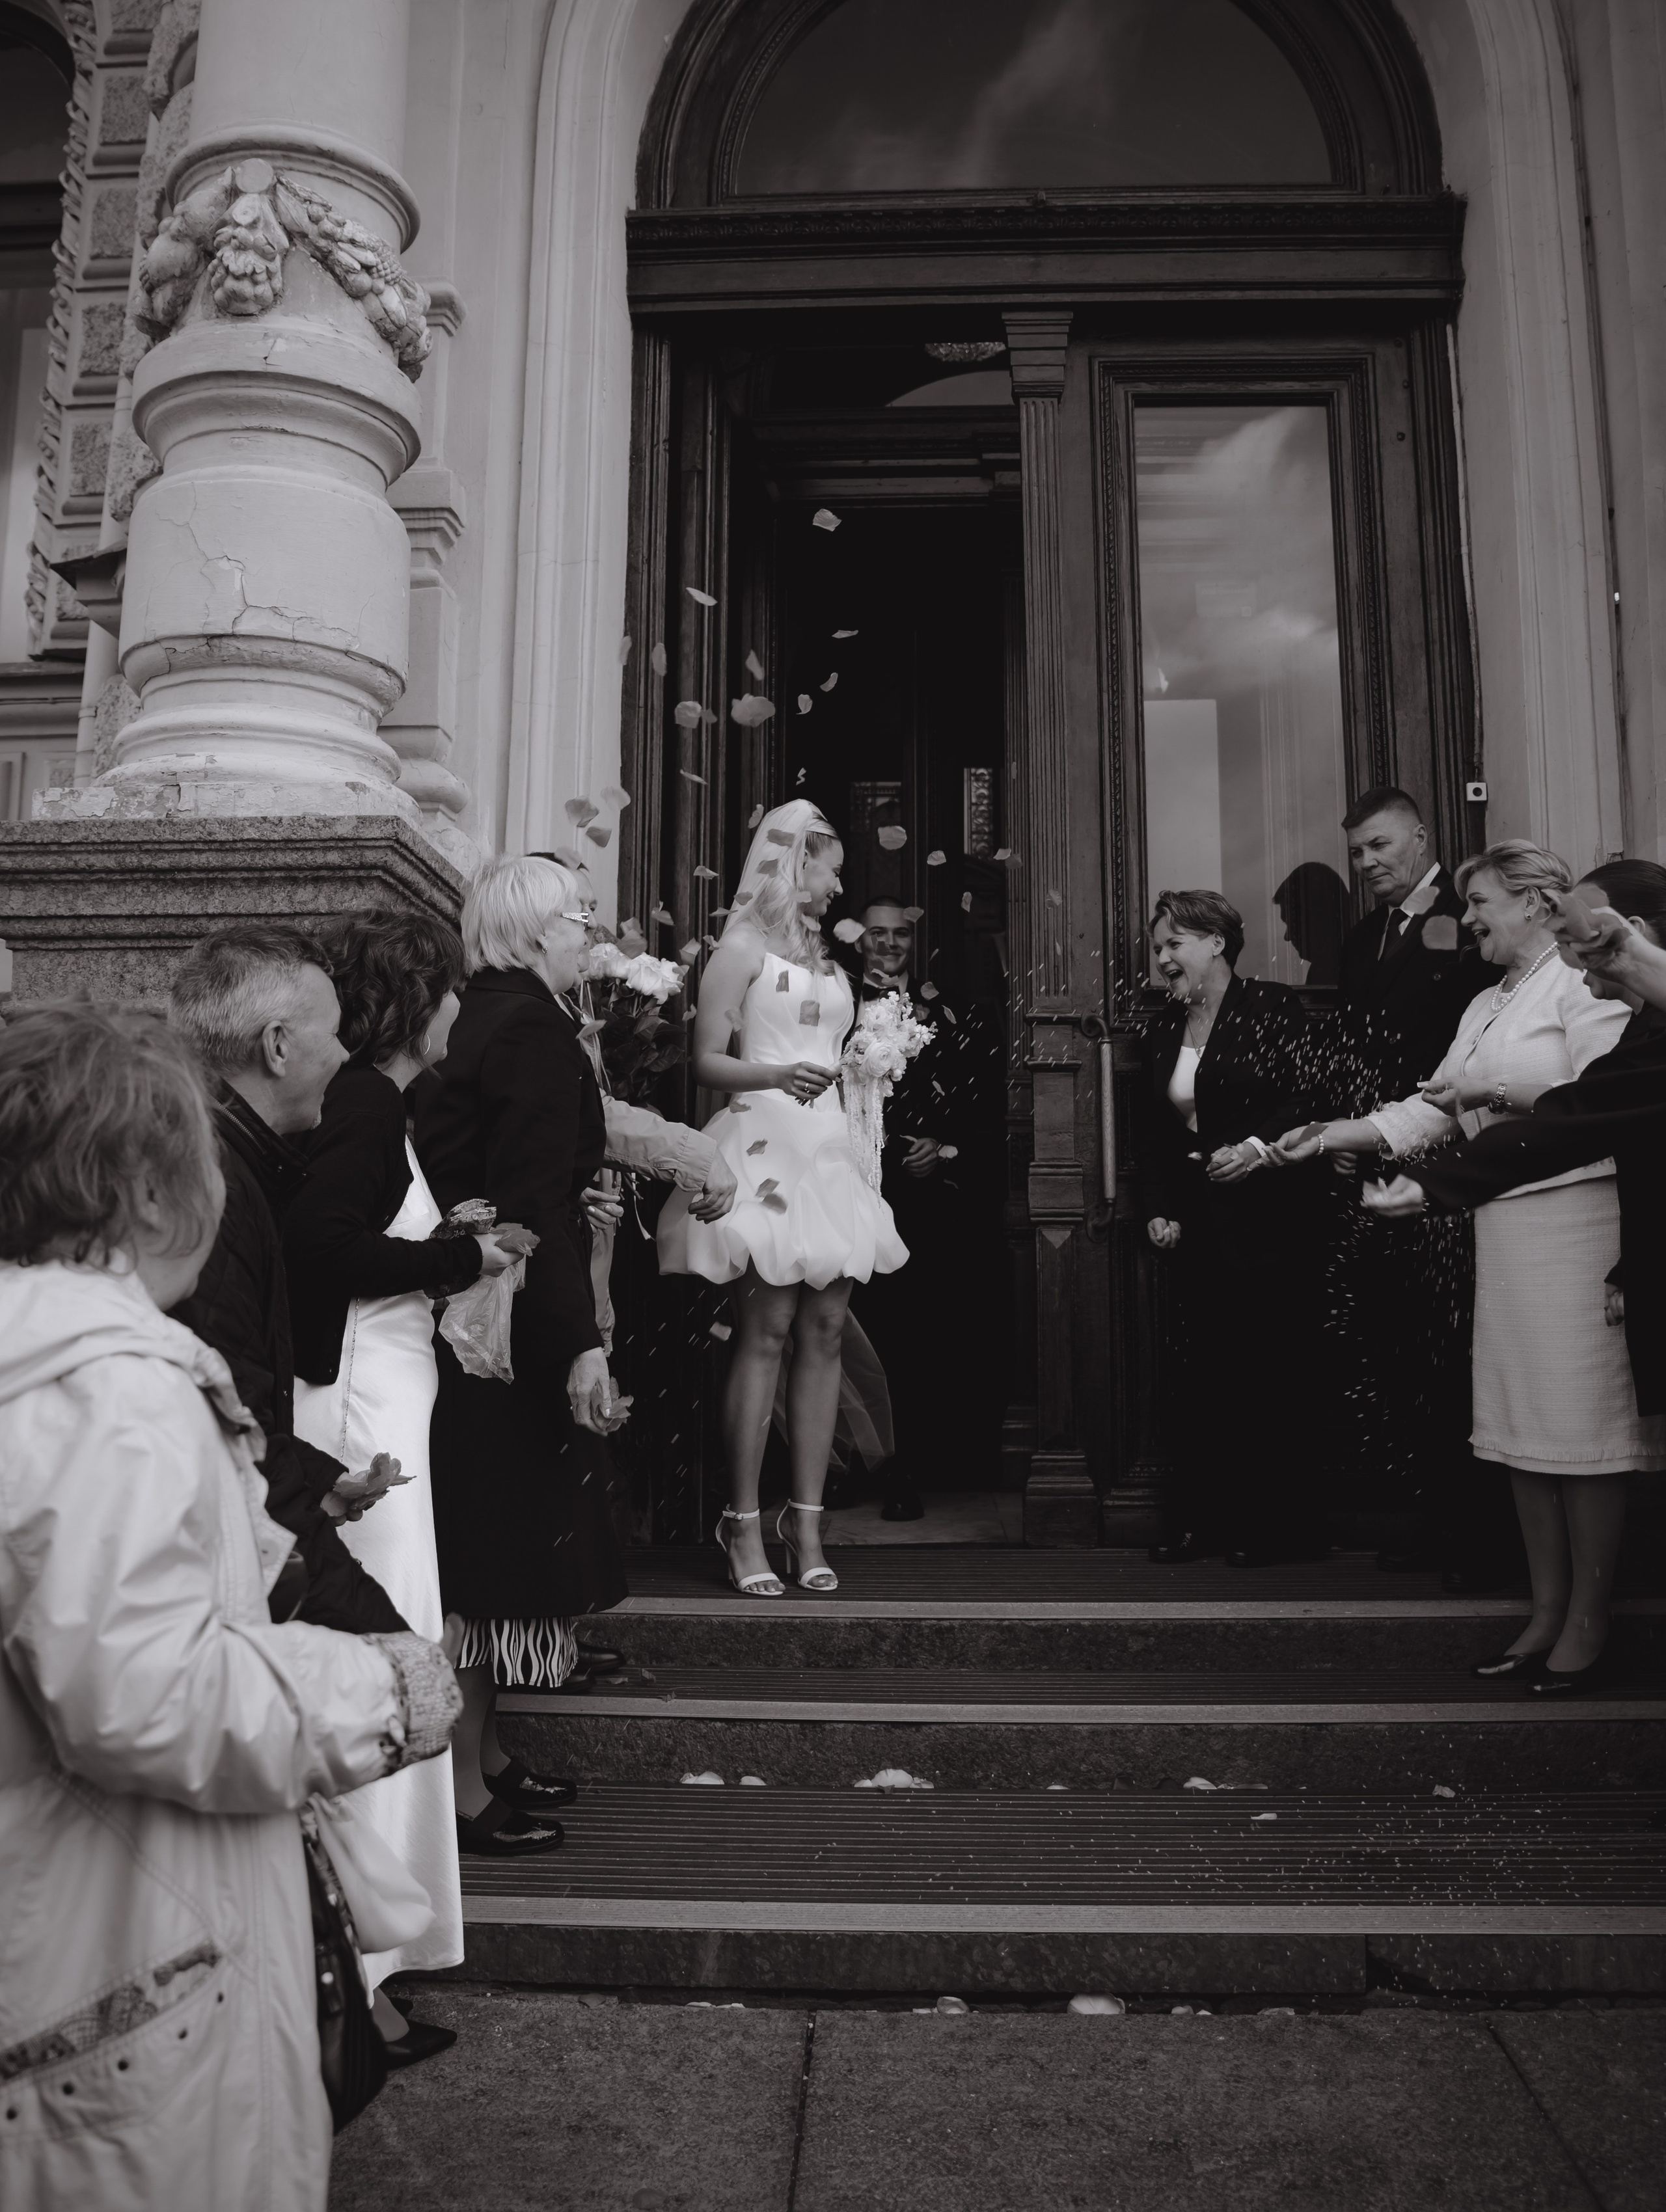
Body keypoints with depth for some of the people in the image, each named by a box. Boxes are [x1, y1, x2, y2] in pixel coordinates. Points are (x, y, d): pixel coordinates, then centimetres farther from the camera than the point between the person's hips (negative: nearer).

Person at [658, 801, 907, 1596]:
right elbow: (706, 1060, -8)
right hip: (765, 1143, -7)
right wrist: (775, 1076, -22)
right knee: (765, 1330, -10)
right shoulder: (742, 947, 1)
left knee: (824, 1334, 1)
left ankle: (807, 1522, 6)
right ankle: (743, 1523, -3)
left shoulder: (823, 956, 22)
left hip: (829, 1144, 7)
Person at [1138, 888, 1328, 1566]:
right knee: (1200, 1374, 5)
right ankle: (1198, 1520, 14)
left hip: (1267, 1222, -5)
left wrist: (1258, 1146, -25)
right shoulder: (1163, 1028, 14)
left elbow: (1309, 1099, -11)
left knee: (1268, 1370, 1)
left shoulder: (1273, 1009, -4)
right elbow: (1152, 1133, 17)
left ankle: (1268, 1525, 13)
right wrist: (1157, 1209, 8)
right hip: (1196, 1224, 6)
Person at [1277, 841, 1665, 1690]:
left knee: (1580, 1424, -3)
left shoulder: (1586, 979, -3)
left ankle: (1589, 1620, 7)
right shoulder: (1485, 1007, 21)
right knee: (1523, 1427, 9)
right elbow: (1427, 1112, 16)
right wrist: (1322, 1138, 7)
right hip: (1505, 1226, 8)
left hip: (1574, 1218, -8)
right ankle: (1546, 1612, 17)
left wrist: (1496, 1089, -12)